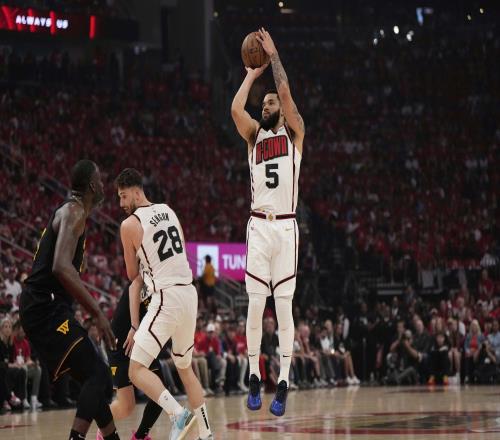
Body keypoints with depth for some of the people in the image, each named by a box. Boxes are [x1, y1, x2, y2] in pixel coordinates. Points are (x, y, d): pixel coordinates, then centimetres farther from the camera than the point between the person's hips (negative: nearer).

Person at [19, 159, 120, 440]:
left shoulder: (71, 211, 20)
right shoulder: (74, 211, -11)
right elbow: (61, 267, -26)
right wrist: (97, 312, -27)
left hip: (46, 309, 10)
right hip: (47, 308, -10)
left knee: (97, 377, 14)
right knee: (97, 376, -16)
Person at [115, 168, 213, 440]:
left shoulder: (129, 225, -7)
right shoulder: (168, 211, 13)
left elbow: (133, 276, 6)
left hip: (166, 298, -8)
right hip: (190, 292, 8)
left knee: (137, 369, -7)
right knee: (185, 368, 22)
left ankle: (178, 414, -24)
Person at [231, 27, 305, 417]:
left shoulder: (294, 132, 6)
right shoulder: (255, 135, 14)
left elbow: (285, 92, -9)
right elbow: (236, 109, -5)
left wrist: (273, 55, -2)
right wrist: (252, 74, 5)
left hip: (285, 227, -3)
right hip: (258, 225, 3)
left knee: (284, 305, -4)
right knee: (255, 304, 0)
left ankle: (283, 383, -3)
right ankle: (255, 377, 8)